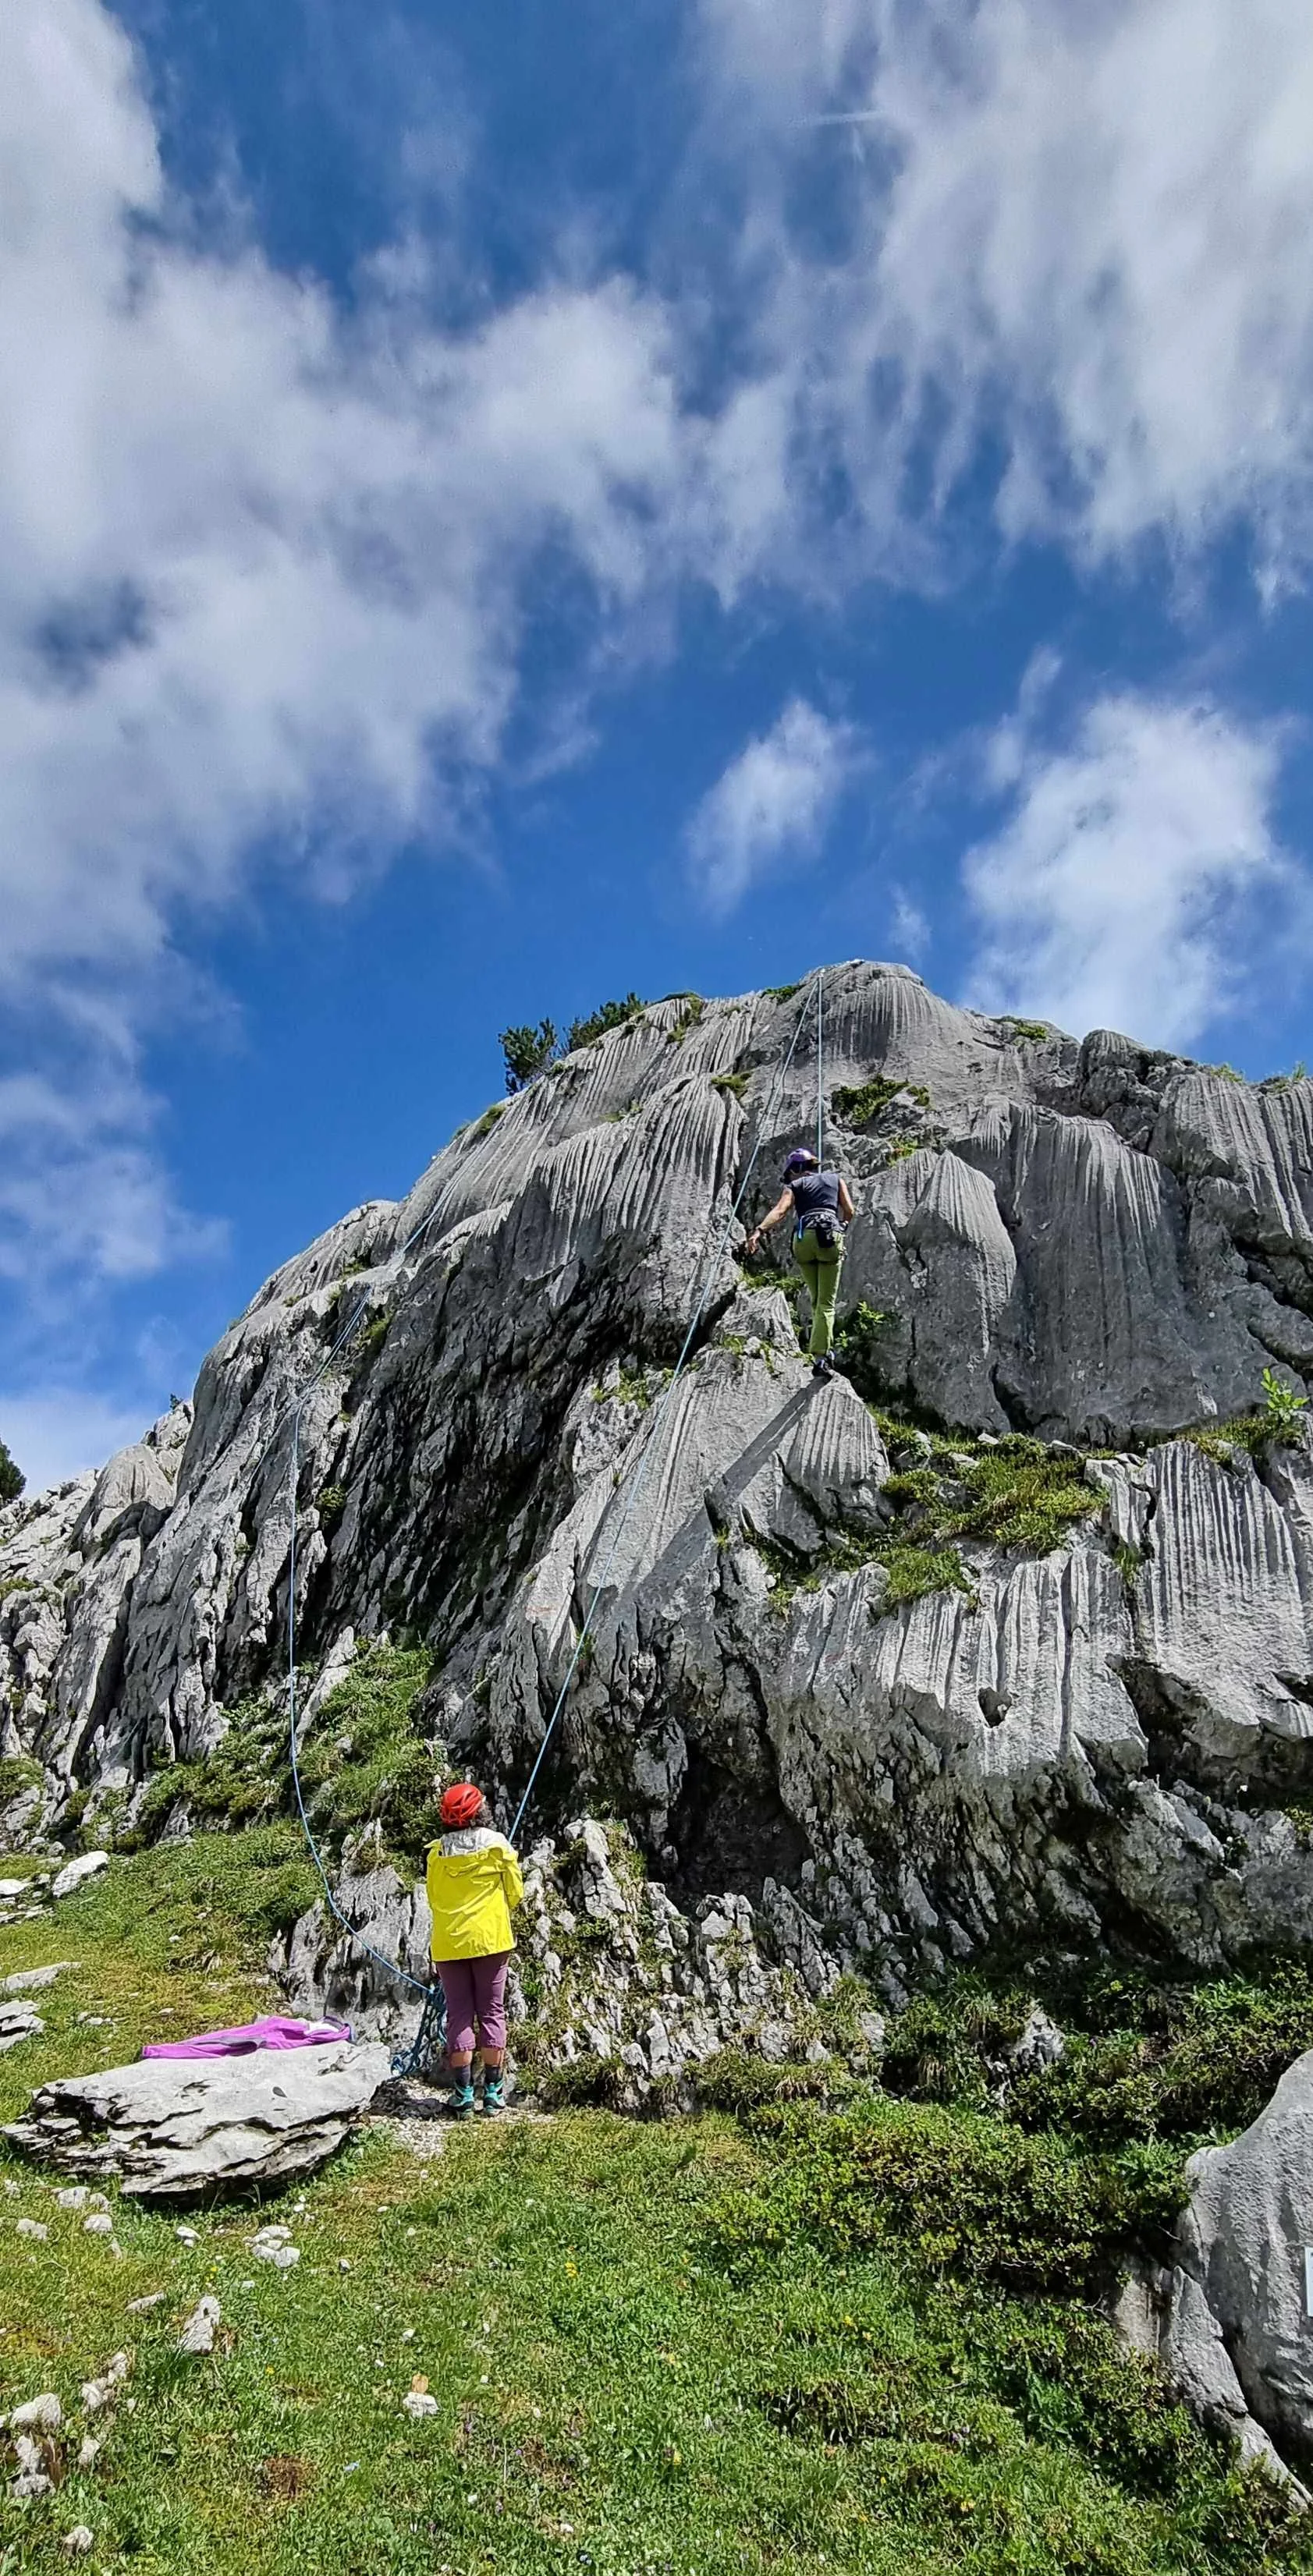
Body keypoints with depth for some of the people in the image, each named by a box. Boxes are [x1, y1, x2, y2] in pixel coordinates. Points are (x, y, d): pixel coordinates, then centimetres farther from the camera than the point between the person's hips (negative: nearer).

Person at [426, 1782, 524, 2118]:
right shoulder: (497, 1844, -5)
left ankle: (463, 2093, 5)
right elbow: (515, 1893, 2)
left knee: (459, 2015, 7)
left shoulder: (436, 1852, -1)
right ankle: (493, 2091, 9)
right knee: (491, 2012, 7)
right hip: (491, 1939, -1)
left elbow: (433, 1899, 9)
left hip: (448, 1944, 1)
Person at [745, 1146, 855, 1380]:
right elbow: (849, 1211, 14)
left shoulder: (794, 1186, 18)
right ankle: (820, 1356, -20)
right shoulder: (835, 1179, 23)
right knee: (827, 1303, -4)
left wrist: (760, 1230, -17)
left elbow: (780, 1209, -3)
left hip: (803, 1239, 1)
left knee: (816, 1300, 17)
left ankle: (821, 1352, 11)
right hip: (831, 1237, -1)